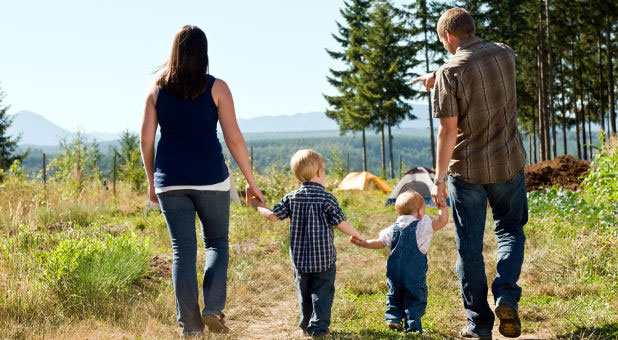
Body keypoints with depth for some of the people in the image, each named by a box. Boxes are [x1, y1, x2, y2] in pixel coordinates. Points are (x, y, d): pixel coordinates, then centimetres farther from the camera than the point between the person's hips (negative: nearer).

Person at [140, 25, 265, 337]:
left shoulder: (157, 88, 4)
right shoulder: (216, 88, -3)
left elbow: (145, 139, 4)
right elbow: (233, 138, -5)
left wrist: (151, 181, 15)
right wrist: (251, 182, 2)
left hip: (170, 179, 2)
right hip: (209, 177, -2)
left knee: (183, 251, 6)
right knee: (216, 243, 15)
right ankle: (213, 308, -1)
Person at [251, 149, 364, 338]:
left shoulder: (291, 198, -1)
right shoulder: (327, 199, -10)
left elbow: (273, 216, 0)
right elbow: (341, 224, -9)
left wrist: (259, 207, 20)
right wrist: (357, 235, 9)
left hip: (300, 258, 4)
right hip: (323, 258, -4)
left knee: (304, 292, 17)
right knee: (322, 292, 4)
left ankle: (306, 325, 28)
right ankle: (318, 327, 1)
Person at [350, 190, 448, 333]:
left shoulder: (393, 229, 5)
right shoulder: (423, 226, -6)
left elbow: (379, 242, 1)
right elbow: (442, 221, -3)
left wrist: (363, 243, 6)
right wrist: (442, 206, 9)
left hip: (394, 273, 4)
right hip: (414, 274, -4)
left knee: (394, 296, 23)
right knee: (415, 298, 4)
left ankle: (393, 318, 17)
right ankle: (413, 325, 0)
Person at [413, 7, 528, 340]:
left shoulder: (450, 72, -14)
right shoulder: (504, 54, 1)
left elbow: (448, 131, -15)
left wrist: (439, 178, -9)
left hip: (467, 169, -4)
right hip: (509, 163, 4)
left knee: (469, 246, 7)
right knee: (510, 230, 20)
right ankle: (507, 296, -2)